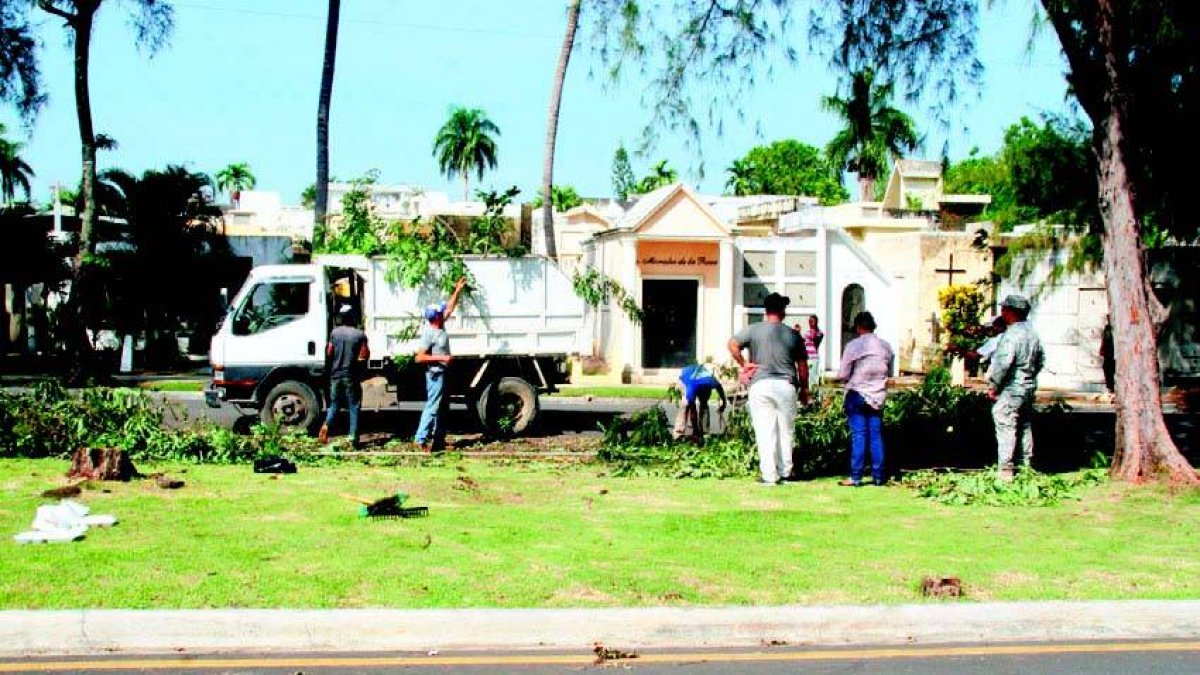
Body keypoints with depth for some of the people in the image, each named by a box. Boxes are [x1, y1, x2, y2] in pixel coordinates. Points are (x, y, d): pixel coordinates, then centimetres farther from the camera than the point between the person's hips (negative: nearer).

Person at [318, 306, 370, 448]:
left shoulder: (334, 333, 0)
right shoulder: (360, 335, -8)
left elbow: (328, 353, 3)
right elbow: (364, 356, -10)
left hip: (336, 375, 3)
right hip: (352, 376, -3)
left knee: (334, 404, 16)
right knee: (354, 407, 5)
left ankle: (326, 425, -10)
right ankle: (353, 438, -1)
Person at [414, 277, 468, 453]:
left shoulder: (440, 327, 6)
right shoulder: (429, 333, -19)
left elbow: (450, 308, 18)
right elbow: (420, 357, -22)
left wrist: (458, 290, 14)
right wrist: (441, 358, -23)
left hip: (442, 373, 10)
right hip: (435, 374, -10)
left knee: (442, 408, 13)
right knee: (432, 407, -10)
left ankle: (439, 439, 19)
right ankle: (422, 440, -9)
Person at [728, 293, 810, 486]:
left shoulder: (753, 330, 2)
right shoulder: (793, 335, 7)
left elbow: (733, 344, -7)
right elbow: (802, 365, 10)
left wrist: (743, 364, 4)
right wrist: (804, 389, 20)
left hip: (760, 385, -1)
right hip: (786, 385, 1)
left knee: (765, 432, -1)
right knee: (785, 431, 11)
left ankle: (769, 475, -4)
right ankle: (785, 472, 16)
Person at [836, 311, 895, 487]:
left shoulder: (853, 346, -10)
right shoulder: (886, 346, 4)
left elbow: (842, 375, -8)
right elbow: (890, 372, 12)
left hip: (857, 395, -4)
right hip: (878, 397, 4)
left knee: (858, 436, -2)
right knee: (876, 436, 8)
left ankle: (855, 477, -3)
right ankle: (878, 476, 11)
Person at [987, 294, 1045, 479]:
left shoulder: (1012, 334, -19)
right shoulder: (1032, 333, 10)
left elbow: (1003, 363, -25)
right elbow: (1041, 360, 19)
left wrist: (993, 386, -16)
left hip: (1010, 389, -9)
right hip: (1029, 388, 9)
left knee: (1006, 428, -7)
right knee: (1025, 427, 16)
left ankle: (1005, 469, -8)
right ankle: (1026, 465, 23)